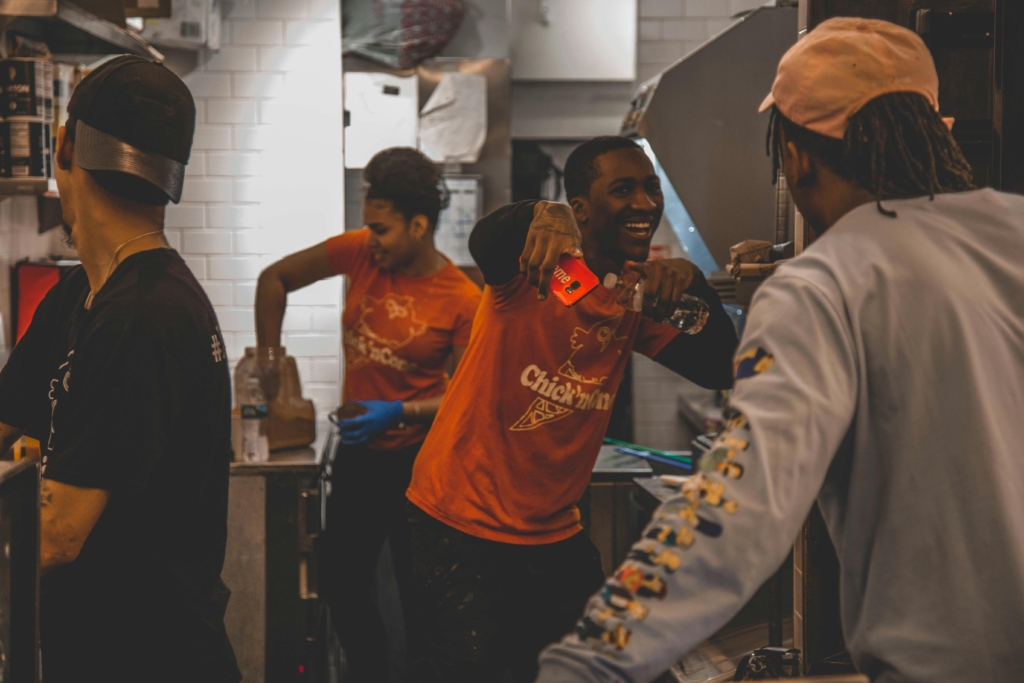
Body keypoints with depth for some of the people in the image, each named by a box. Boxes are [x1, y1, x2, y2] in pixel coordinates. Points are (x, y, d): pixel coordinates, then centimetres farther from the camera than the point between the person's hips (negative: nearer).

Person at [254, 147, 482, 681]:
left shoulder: (462, 301, -18)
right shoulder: (360, 252, -7)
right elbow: (274, 279, 2)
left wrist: (399, 412, -26)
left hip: (417, 458, -5)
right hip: (358, 455, 5)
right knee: (341, 580, 16)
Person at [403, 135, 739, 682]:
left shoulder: (637, 295, 5)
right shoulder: (538, 263, -12)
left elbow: (719, 370, -3)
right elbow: (485, 242, -34)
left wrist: (691, 283, -19)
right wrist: (540, 215, -56)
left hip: (553, 534, 6)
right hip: (458, 526, -6)